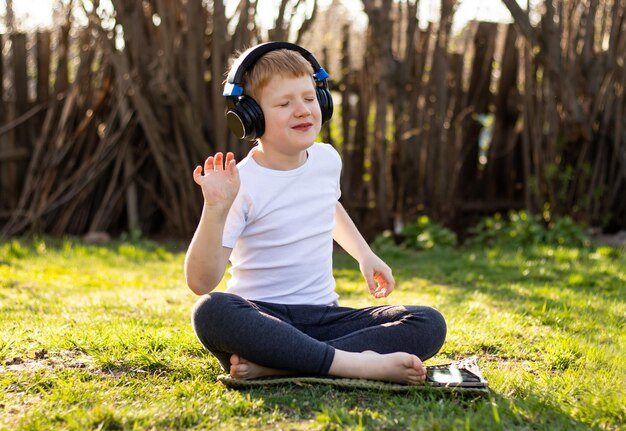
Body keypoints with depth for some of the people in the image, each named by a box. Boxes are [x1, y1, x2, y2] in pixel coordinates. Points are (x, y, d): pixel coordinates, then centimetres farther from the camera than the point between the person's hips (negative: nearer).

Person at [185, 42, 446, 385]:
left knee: (429, 324, -17)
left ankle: (272, 365, -26)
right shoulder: (242, 185, -11)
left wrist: (364, 254, 25)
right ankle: (356, 363, -37)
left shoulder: (327, 160, 8)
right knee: (211, 310, -39)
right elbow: (201, 282, -18)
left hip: (322, 317, 6)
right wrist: (215, 209, -30)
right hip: (260, 319, -5)